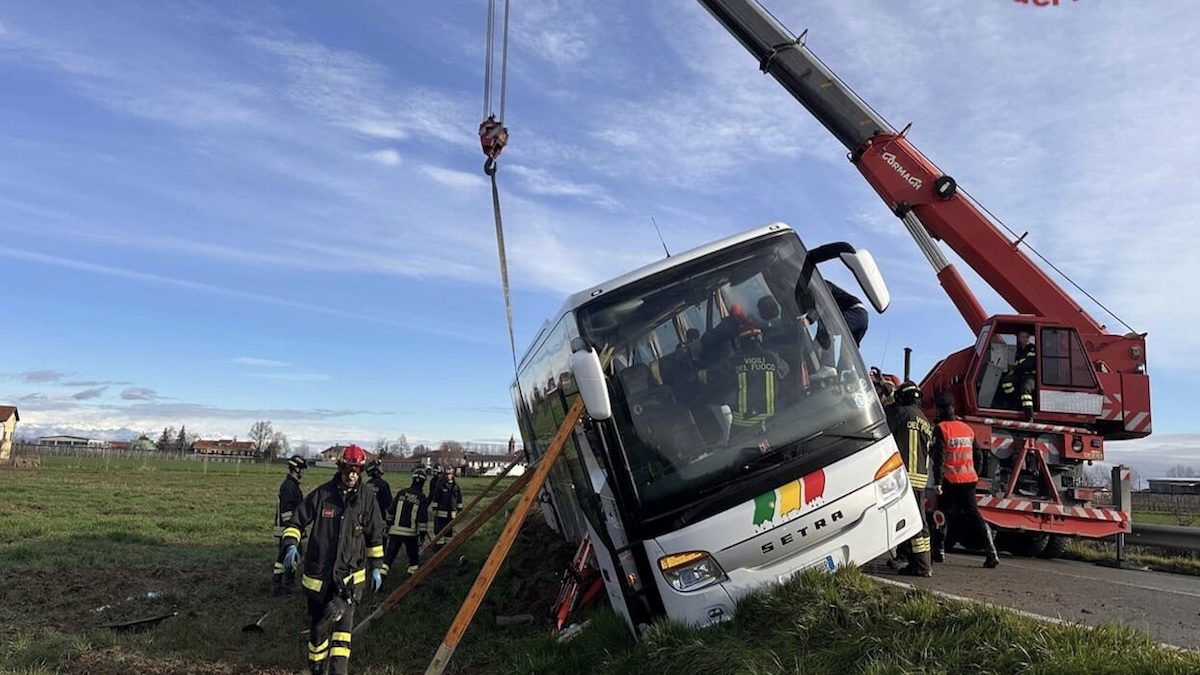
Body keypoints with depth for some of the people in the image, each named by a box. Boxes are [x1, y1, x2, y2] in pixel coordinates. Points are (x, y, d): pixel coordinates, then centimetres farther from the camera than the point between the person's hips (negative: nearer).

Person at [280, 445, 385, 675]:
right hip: (318, 571, 1)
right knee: (317, 620, 13)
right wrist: (291, 545, -16)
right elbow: (296, 522, 2)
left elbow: (375, 536, 9)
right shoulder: (322, 494, -6)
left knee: (342, 617, -19)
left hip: (351, 572, -1)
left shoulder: (367, 499, -2)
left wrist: (377, 567, 10)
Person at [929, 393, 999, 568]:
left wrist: (937, 481, -19)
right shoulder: (967, 428, 8)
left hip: (950, 481, -5)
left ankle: (940, 551, 17)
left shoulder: (941, 429, -11)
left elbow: (938, 457, -17)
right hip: (969, 480, 5)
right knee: (974, 515, 5)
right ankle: (992, 554, -4)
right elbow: (977, 453, 15)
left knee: (943, 515, 11)